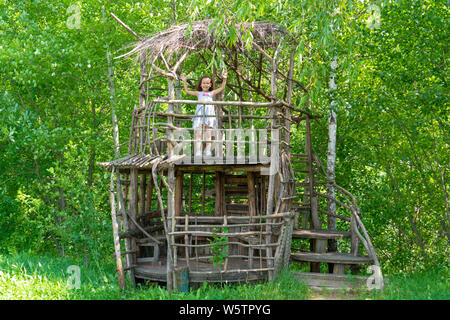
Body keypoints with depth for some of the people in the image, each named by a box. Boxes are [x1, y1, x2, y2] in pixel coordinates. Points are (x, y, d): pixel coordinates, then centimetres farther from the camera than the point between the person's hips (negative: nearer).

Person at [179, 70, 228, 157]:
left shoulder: (212, 93, 21)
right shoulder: (198, 93, 20)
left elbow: (221, 88, 20)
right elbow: (187, 91, 22)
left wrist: (224, 79, 12)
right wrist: (184, 81, 18)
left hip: (209, 115, 1)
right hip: (200, 114, -1)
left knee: (208, 135, -1)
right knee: (198, 134, -9)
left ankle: (208, 152, -2)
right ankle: (198, 152, -13)